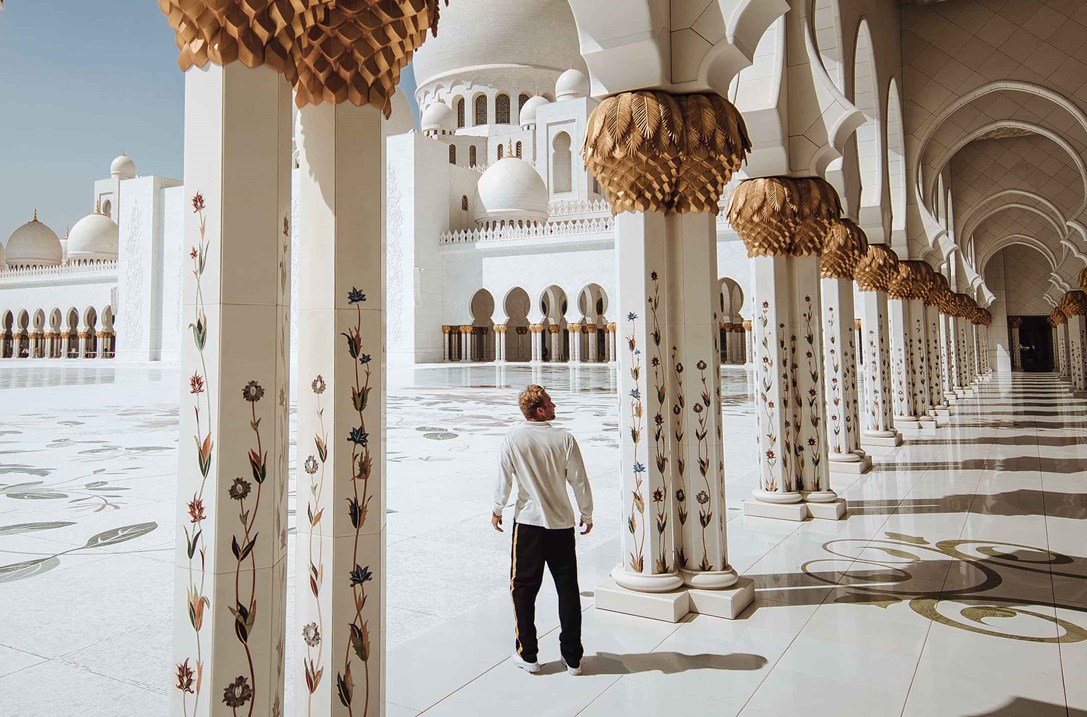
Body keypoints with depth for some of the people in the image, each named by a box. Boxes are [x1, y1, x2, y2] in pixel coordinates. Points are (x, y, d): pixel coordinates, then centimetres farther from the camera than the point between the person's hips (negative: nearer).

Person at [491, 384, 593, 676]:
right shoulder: (564, 439, -8)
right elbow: (579, 481, -3)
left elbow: (504, 478, -3)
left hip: (528, 523, -1)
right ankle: (573, 657, 18)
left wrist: (497, 510, 13)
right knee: (568, 590, 11)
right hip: (562, 524, 1)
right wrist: (586, 514, 11)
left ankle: (527, 654, 18)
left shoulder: (513, 438, -9)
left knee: (523, 588, 13)